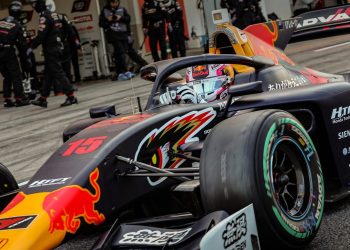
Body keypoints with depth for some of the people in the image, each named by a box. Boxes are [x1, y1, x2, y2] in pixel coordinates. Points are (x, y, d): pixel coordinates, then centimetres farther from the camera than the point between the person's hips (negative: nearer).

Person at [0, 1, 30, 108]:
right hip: (9, 53, -5)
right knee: (16, 76, 3)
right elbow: (21, 43, -3)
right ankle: (19, 99, -2)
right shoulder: (17, 25, -5)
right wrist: (25, 58, 3)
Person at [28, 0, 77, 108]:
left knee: (58, 73, -8)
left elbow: (41, 35, -21)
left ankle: (71, 97, -10)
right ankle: (43, 99, 18)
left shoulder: (45, 17, -17)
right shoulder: (53, 14, 12)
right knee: (48, 74, 12)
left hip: (50, 50, -10)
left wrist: (31, 47, -13)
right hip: (57, 47, 10)